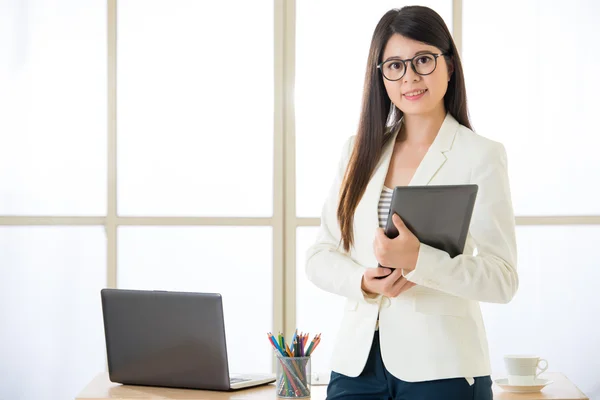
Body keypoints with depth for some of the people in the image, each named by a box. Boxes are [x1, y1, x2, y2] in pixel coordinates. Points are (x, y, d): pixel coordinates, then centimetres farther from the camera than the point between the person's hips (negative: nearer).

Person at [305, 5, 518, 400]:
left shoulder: (480, 155, -4)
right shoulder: (360, 150, 9)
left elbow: (503, 279, -10)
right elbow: (320, 256, 8)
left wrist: (417, 259, -24)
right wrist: (364, 282, -12)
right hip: (357, 360, 3)